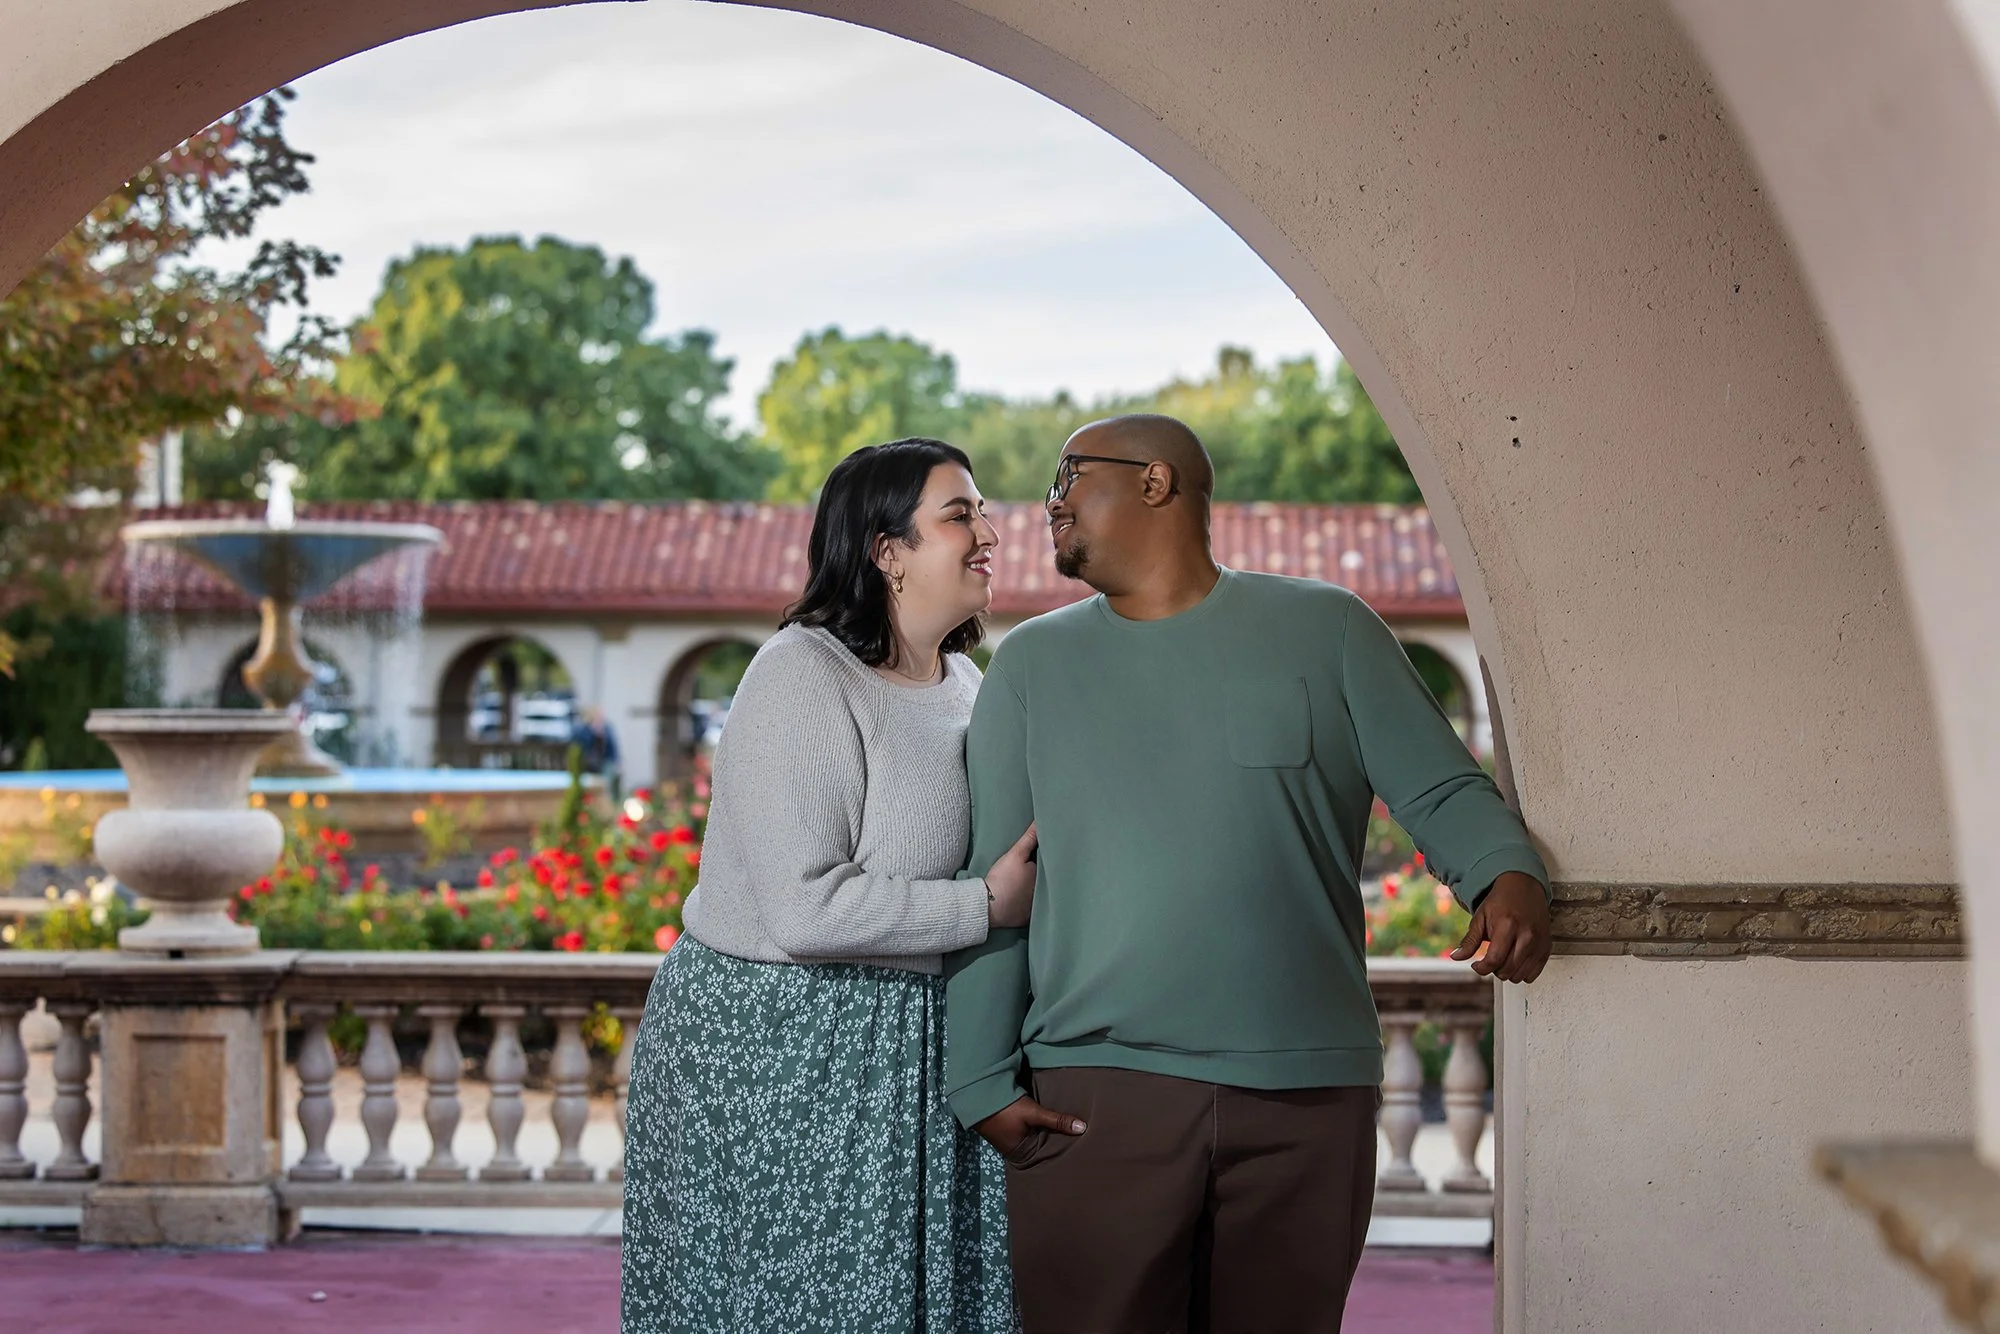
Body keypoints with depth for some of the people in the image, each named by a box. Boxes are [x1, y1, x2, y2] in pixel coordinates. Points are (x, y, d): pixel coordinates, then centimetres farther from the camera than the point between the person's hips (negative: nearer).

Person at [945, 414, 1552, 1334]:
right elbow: (988, 887, 9)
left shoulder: (1325, 629, 9)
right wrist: (983, 1080, 0)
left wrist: (1510, 877, -16)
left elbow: (1443, 791, 7)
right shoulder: (1031, 664, 13)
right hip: (1094, 1096, 1)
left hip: (1306, 1094, 0)